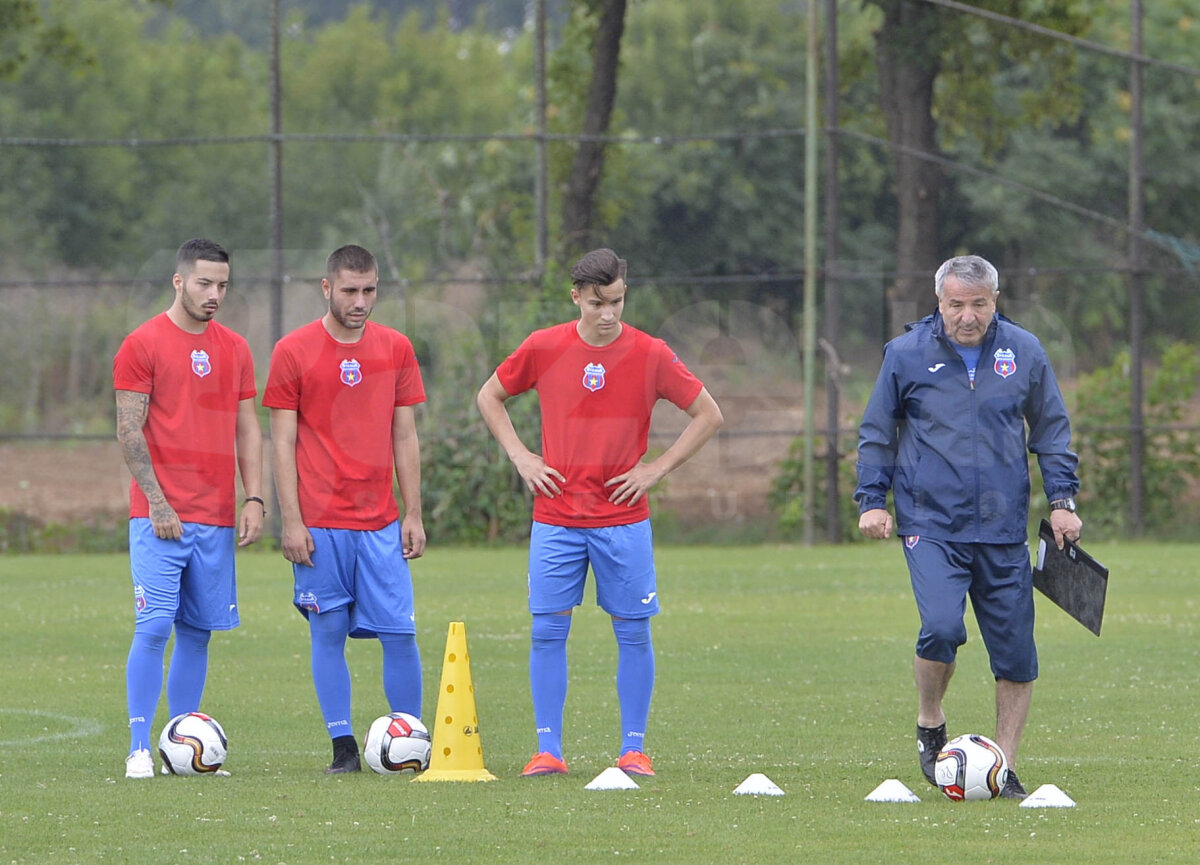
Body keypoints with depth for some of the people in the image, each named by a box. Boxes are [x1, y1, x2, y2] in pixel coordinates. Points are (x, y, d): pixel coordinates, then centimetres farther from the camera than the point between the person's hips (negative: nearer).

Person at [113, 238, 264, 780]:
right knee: (154, 627, -11)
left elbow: (247, 430, 16)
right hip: (159, 515, -5)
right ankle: (139, 749, -9)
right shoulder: (142, 345, -2)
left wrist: (254, 499, 4)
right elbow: (129, 432, -6)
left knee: (198, 632, 5)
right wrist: (157, 504, -12)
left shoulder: (234, 349, 14)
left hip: (216, 518, 5)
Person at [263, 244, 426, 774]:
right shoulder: (293, 352, 0)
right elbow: (283, 442, 0)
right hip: (320, 525, -2)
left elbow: (405, 438, 12)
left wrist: (413, 515, 7)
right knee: (328, 633, -2)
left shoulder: (396, 349, 9)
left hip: (381, 522, 2)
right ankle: (343, 747, 4)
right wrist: (291, 522, -6)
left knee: (400, 632, -2)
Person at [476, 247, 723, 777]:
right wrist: (521, 458, 4)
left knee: (633, 633, -1)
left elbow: (708, 415, 6)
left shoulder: (651, 355, -2)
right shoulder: (543, 349, 0)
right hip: (556, 520, 1)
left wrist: (657, 468, -2)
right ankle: (548, 749, 2)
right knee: (547, 633, -3)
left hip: (624, 519, -1)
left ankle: (633, 749, 6)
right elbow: (489, 397, 16)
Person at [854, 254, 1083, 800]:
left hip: (1003, 529, 2)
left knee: (1015, 651, 0)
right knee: (941, 626, -22)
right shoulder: (906, 354, -1)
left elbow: (1051, 429, 15)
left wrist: (1062, 499, 8)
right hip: (931, 524, -2)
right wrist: (872, 500, 2)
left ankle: (1006, 766, 12)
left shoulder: (1024, 353, 4)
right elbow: (876, 433, 10)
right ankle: (929, 726, 5)